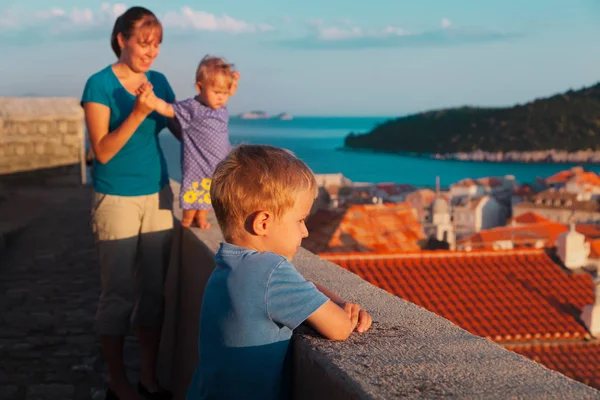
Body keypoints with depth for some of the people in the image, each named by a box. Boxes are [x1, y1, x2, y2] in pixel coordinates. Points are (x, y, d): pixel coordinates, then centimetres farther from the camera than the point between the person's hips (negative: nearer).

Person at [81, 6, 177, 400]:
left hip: (157, 195, 5)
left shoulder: (159, 81, 7)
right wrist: (137, 114, -25)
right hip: (116, 199, -5)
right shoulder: (100, 84, -9)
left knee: (154, 289, 8)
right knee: (119, 292, 2)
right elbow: (103, 151, -14)